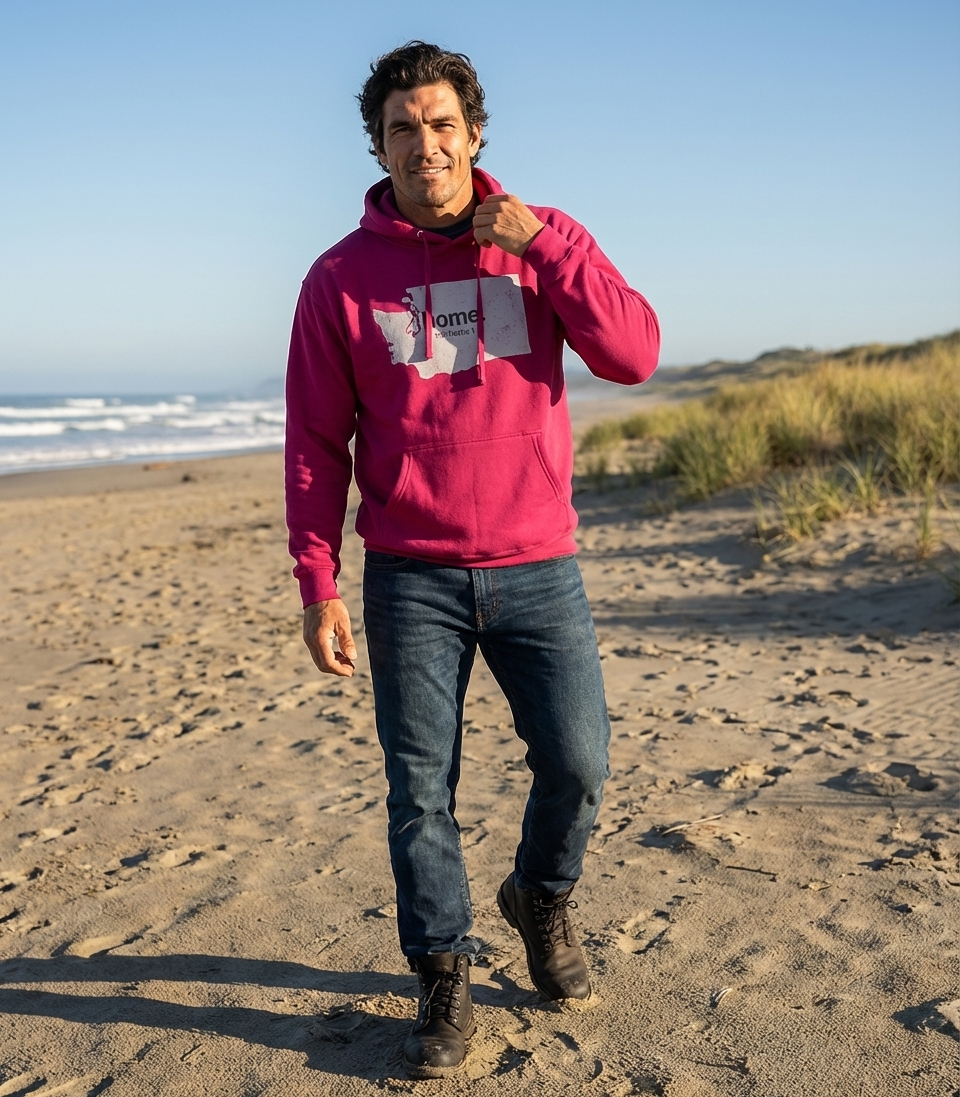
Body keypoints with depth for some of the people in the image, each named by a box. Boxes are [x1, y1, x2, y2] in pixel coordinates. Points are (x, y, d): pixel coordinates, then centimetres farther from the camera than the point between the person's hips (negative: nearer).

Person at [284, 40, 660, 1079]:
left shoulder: (544, 241, 5)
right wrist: (316, 582, -3)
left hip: (535, 566, 1)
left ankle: (540, 897, 33)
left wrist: (540, 242, -15)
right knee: (420, 790, 5)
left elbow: (633, 355, -8)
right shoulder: (342, 276, 2)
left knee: (578, 762, 2)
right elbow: (315, 440, 2)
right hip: (410, 578, 0)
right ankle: (443, 980, 23)